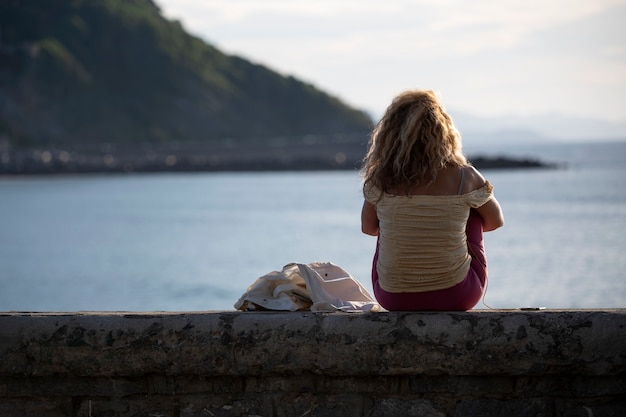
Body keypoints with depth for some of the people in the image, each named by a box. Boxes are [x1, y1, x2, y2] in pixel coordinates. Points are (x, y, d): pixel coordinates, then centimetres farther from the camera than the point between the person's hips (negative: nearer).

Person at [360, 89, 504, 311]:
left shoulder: (380, 180, -8)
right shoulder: (465, 178, -10)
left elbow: (368, 227, 10)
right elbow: (496, 222, 8)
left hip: (393, 297, 2)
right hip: (455, 296, -1)